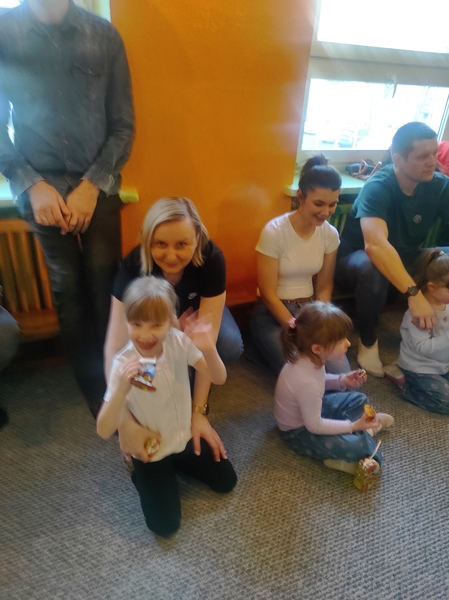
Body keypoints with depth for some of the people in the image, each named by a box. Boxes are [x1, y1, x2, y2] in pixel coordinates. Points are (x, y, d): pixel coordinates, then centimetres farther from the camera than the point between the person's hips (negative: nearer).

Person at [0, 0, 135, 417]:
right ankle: (93, 385, 21)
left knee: (106, 288, -3)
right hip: (43, 191, 0)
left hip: (99, 188, 0)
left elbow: (123, 125, 2)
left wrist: (91, 184, -8)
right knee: (69, 292, 4)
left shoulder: (103, 35, 3)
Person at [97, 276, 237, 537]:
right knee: (165, 525, -4)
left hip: (186, 437, 4)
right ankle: (140, 473, 21)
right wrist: (121, 390, -49)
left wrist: (209, 350, -39)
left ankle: (177, 462, 31)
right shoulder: (123, 364, -28)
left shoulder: (179, 342, -19)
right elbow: (104, 432, -29)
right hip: (150, 451, -3)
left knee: (227, 481, 12)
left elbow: (219, 378, -18)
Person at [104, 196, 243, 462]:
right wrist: (126, 421, -48)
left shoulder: (212, 259, -35)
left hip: (196, 310, 0)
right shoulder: (134, 265, -34)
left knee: (231, 348, -29)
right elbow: (115, 347, -39)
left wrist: (199, 412, -38)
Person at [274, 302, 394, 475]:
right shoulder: (307, 382, -39)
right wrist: (352, 426, -21)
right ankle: (366, 431, 3)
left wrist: (341, 380, -7)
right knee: (354, 446, -24)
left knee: (359, 399, 10)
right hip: (300, 431, -8)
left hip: (312, 409, 9)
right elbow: (314, 426, -27)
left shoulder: (307, 358, -15)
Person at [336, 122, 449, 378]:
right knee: (372, 269, -39)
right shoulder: (377, 187, -26)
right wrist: (414, 293, -52)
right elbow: (375, 245, -43)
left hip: (406, 260, 5)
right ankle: (368, 342, -15)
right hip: (358, 257, -5)